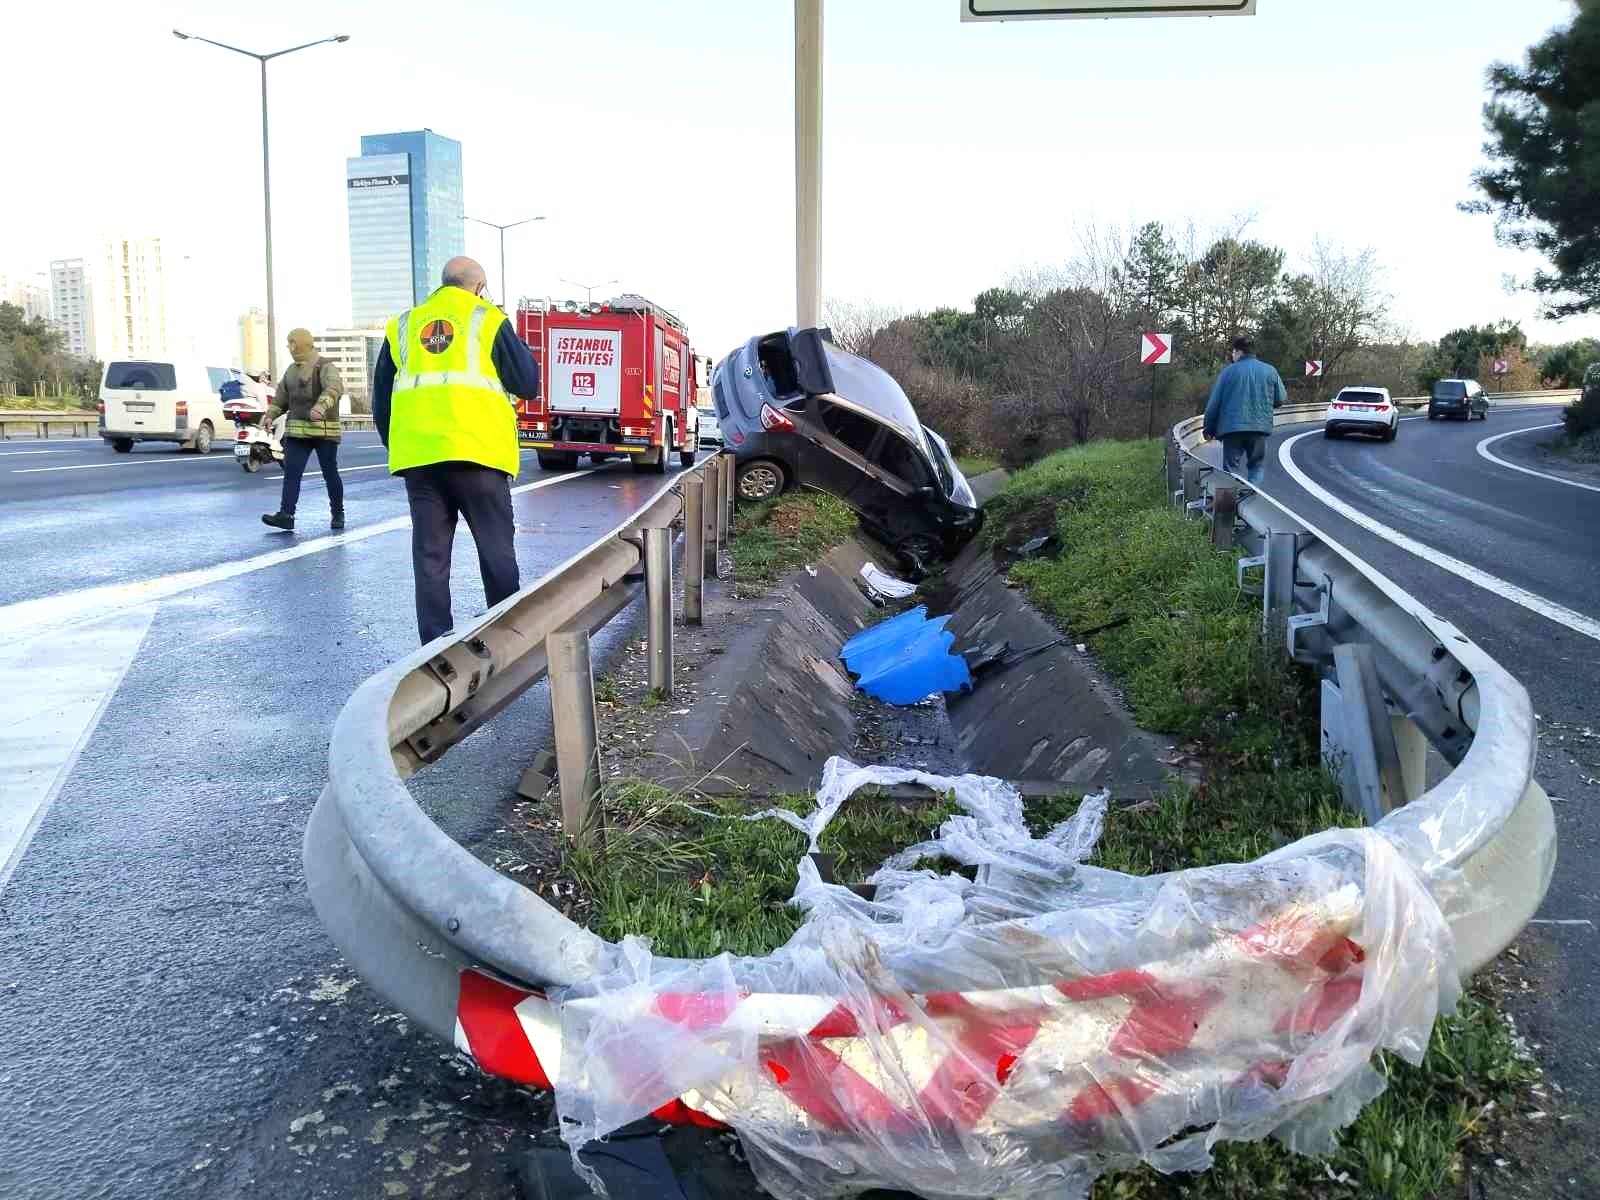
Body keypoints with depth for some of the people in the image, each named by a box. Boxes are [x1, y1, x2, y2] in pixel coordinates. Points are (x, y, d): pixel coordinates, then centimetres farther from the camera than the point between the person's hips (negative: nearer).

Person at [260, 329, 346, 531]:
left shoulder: (325, 367, -7)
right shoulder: (291, 370, 17)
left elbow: (334, 387, -26)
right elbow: (281, 397, 22)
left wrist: (321, 406, -44)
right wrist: (270, 415, 4)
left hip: (324, 430, -6)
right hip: (296, 429, 6)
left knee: (330, 473, 4)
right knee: (291, 471, -6)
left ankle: (338, 514, 19)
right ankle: (286, 515, -11)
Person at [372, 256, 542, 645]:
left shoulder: (404, 325, 17)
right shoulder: (487, 320, 5)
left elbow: (381, 397, 17)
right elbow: (528, 385, 4)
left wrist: (395, 447, 26)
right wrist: (517, 346, 21)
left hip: (417, 453, 4)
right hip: (476, 450, -4)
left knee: (430, 553, 7)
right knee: (496, 549, 5)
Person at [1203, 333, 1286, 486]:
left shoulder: (1229, 371, -2)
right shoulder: (1270, 371, 5)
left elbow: (1214, 403, -2)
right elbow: (1281, 399, 9)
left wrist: (1209, 428, 7)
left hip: (1232, 427, -2)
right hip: (1259, 427, 2)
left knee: (1231, 467, 4)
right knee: (1257, 465, 14)